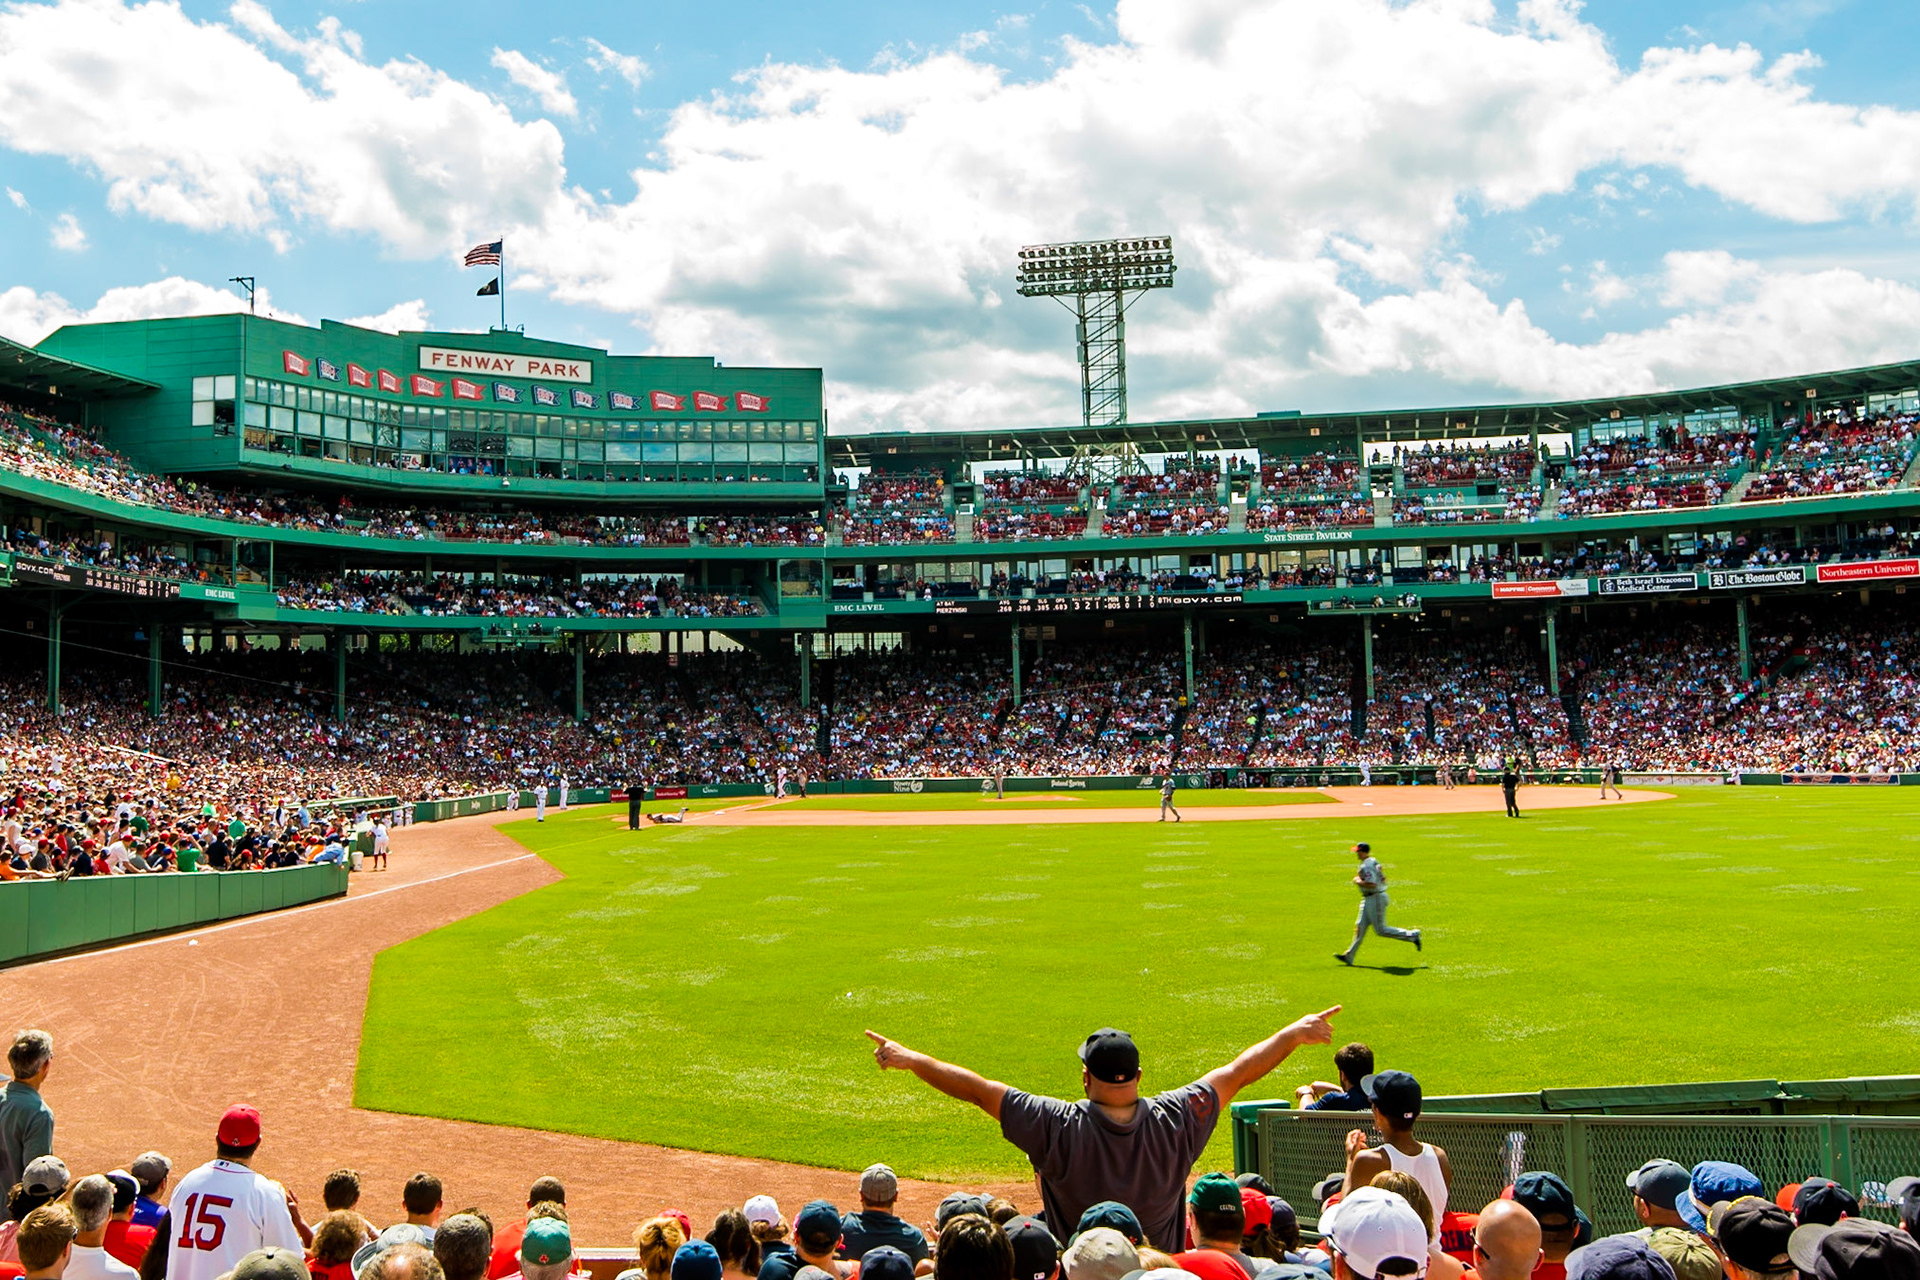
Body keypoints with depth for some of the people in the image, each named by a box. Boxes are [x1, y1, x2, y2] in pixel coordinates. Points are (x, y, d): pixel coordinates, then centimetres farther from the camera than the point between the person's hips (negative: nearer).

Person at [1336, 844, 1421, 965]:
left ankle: (1412, 935, 5)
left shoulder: (1366, 866, -20)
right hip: (1369, 899, 11)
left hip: (1375, 899, -11)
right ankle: (1348, 956, 10)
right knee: (1360, 926, 9)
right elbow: (1383, 879, 20)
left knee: (1381, 929, -3)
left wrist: (1358, 881, -14)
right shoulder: (1373, 861, 12)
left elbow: (1371, 884, -29)